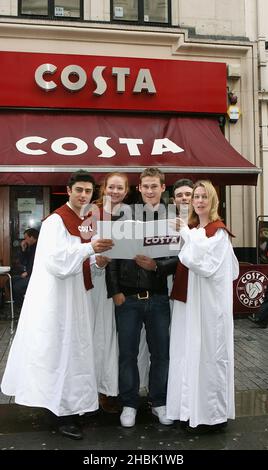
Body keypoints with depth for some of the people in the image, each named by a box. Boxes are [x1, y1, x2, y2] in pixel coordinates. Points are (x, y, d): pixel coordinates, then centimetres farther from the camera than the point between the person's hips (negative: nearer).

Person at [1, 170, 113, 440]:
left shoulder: (86, 221, 12)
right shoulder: (56, 221, -13)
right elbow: (56, 260, -24)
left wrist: (97, 259, -3)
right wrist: (89, 248, -32)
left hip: (77, 295, 9)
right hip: (57, 297, -9)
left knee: (74, 349, 15)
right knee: (58, 350, -2)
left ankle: (69, 404, 30)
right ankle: (63, 412, 8)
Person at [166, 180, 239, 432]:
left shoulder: (219, 231, -8)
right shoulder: (192, 229, 14)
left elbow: (202, 262, -20)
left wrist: (186, 234, -15)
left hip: (209, 303, -7)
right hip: (189, 300, 8)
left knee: (207, 354, 0)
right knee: (189, 353, 11)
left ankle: (210, 413, 13)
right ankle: (192, 408, 23)